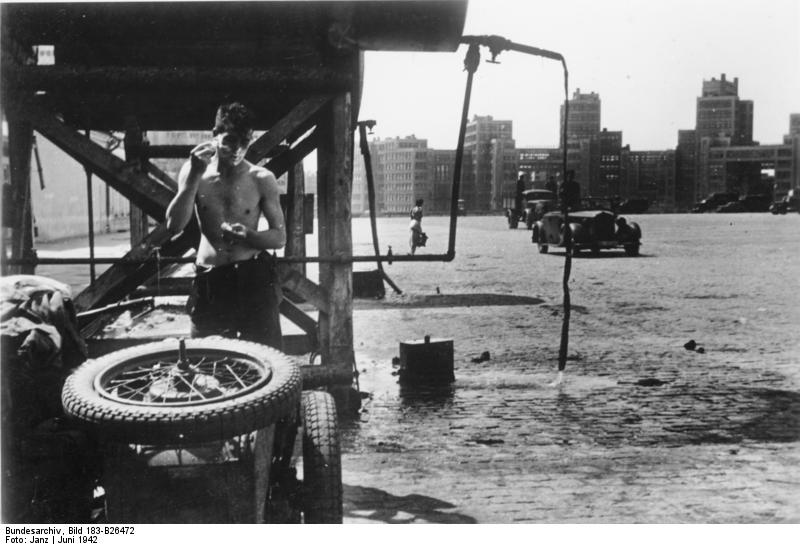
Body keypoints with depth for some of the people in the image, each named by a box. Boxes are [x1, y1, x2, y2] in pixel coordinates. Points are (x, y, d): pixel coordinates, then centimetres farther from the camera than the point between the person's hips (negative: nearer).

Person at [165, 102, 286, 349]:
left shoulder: (262, 179, -3)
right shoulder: (193, 172, 2)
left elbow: (280, 237, 1)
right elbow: (173, 225, -9)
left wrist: (247, 235, -19)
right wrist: (195, 176, -17)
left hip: (254, 278, -1)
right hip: (209, 282, 2)